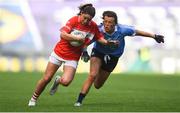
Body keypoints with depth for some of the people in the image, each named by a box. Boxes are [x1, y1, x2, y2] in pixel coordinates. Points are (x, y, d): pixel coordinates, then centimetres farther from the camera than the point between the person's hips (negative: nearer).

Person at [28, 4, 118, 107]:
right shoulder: (74, 20, -17)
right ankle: (34, 98, 23)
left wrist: (106, 42, -13)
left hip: (72, 58, 2)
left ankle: (58, 81, 18)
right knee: (46, 78, 1)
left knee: (66, 82, -19)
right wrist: (78, 38, -26)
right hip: (60, 52, -2)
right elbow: (63, 35, -25)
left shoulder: (93, 26, -7)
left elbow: (99, 37, 7)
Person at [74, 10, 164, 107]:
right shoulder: (98, 29, -31)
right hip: (98, 53, -2)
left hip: (113, 57, 2)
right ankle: (79, 101, -16)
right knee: (92, 75, -27)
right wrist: (84, 52, -44)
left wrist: (155, 36, -3)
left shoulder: (122, 30, -26)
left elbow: (137, 32, -11)